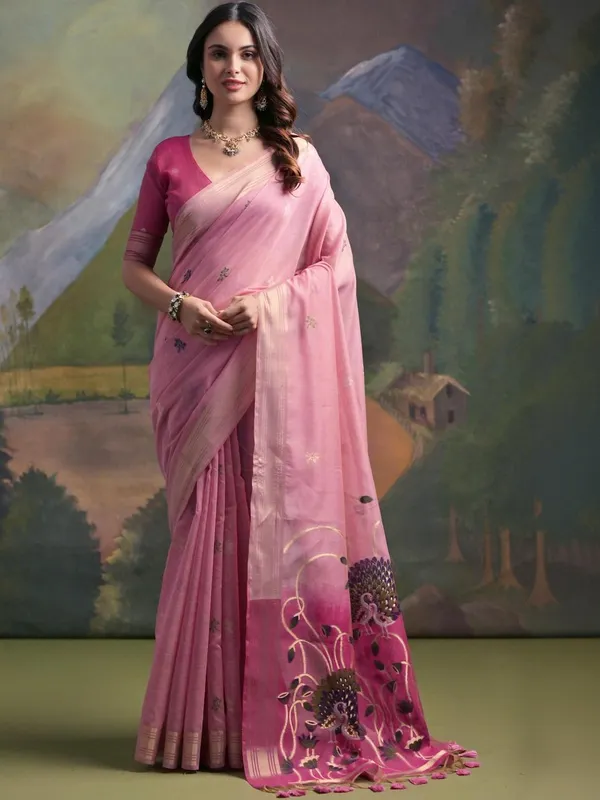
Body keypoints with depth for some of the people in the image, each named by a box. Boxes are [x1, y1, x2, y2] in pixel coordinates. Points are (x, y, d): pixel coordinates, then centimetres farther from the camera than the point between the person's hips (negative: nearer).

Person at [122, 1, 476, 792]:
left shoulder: (298, 159, 9)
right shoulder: (170, 158, 10)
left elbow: (338, 262, 6)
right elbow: (134, 262, 10)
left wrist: (272, 298, -11)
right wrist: (179, 305, -9)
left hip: (275, 367, 0)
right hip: (194, 366, 1)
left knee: (278, 528, -3)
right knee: (206, 532, 0)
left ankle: (283, 716, 7)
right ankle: (208, 719, 10)